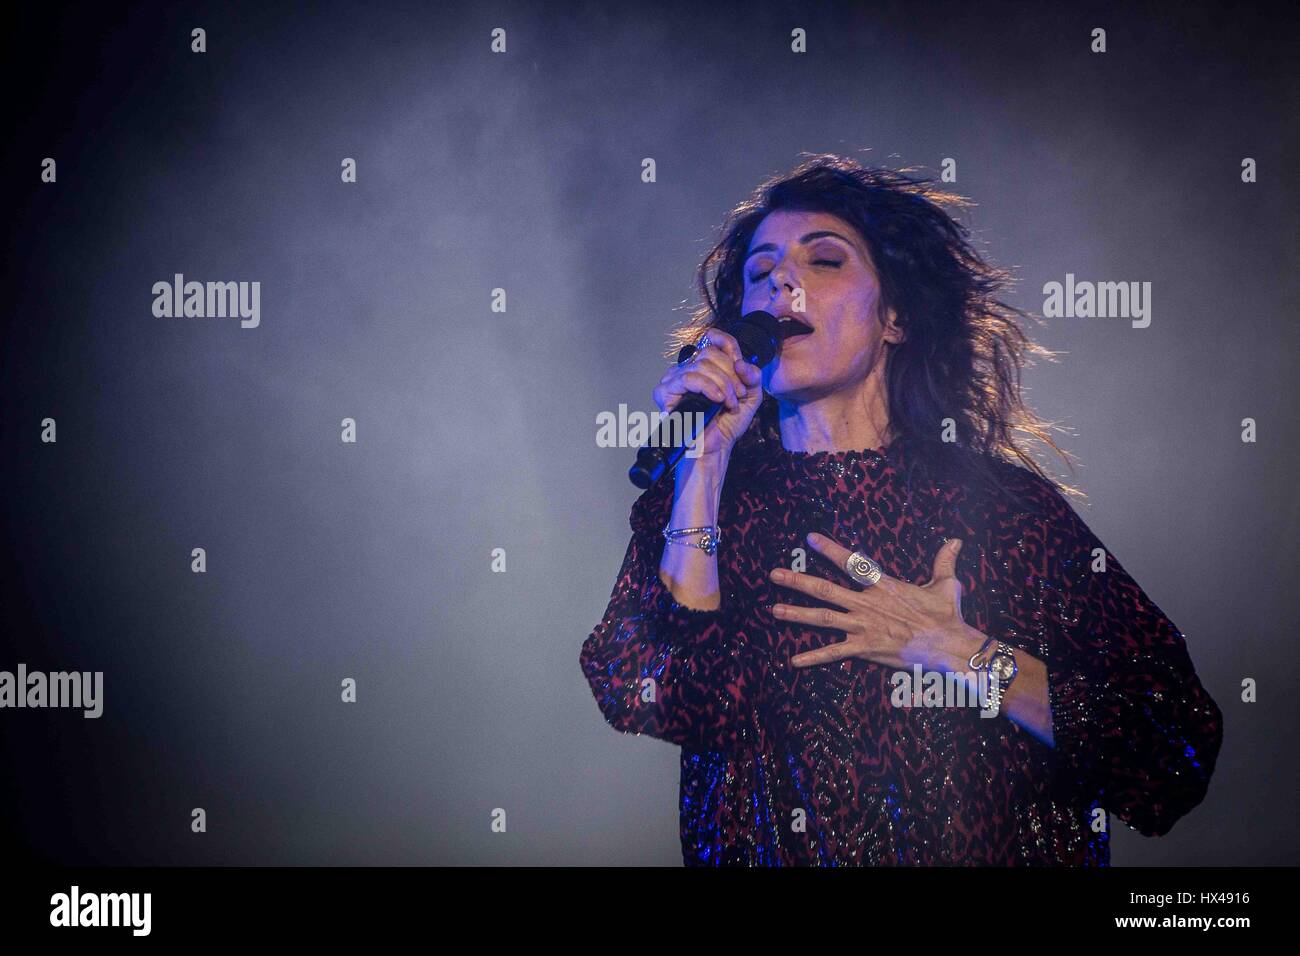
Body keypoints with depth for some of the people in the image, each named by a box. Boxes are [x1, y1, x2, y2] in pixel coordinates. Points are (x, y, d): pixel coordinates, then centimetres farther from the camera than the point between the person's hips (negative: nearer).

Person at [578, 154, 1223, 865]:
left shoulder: (1003, 499, 2)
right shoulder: (692, 495, 7)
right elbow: (648, 701, -9)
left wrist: (956, 652, -8)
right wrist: (704, 463, -8)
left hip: (991, 853, -1)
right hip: (765, 854, 1)